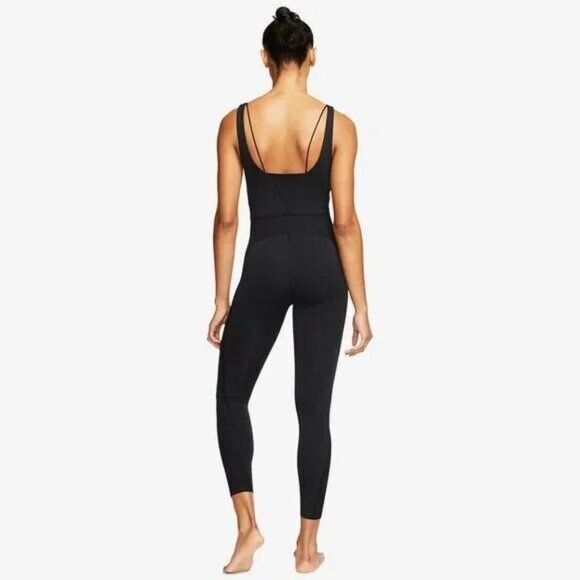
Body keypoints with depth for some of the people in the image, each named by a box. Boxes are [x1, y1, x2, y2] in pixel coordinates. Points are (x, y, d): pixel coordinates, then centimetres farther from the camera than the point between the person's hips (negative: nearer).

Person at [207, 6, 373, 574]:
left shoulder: (236, 122, -4)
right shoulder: (337, 124, -6)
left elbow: (226, 218, -4)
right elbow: (345, 222, -8)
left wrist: (221, 300, 4)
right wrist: (361, 306, -2)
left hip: (265, 266, 0)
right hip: (321, 267, 1)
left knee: (231, 394, 17)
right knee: (314, 408, 8)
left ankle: (248, 524, 8)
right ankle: (307, 545, 15)